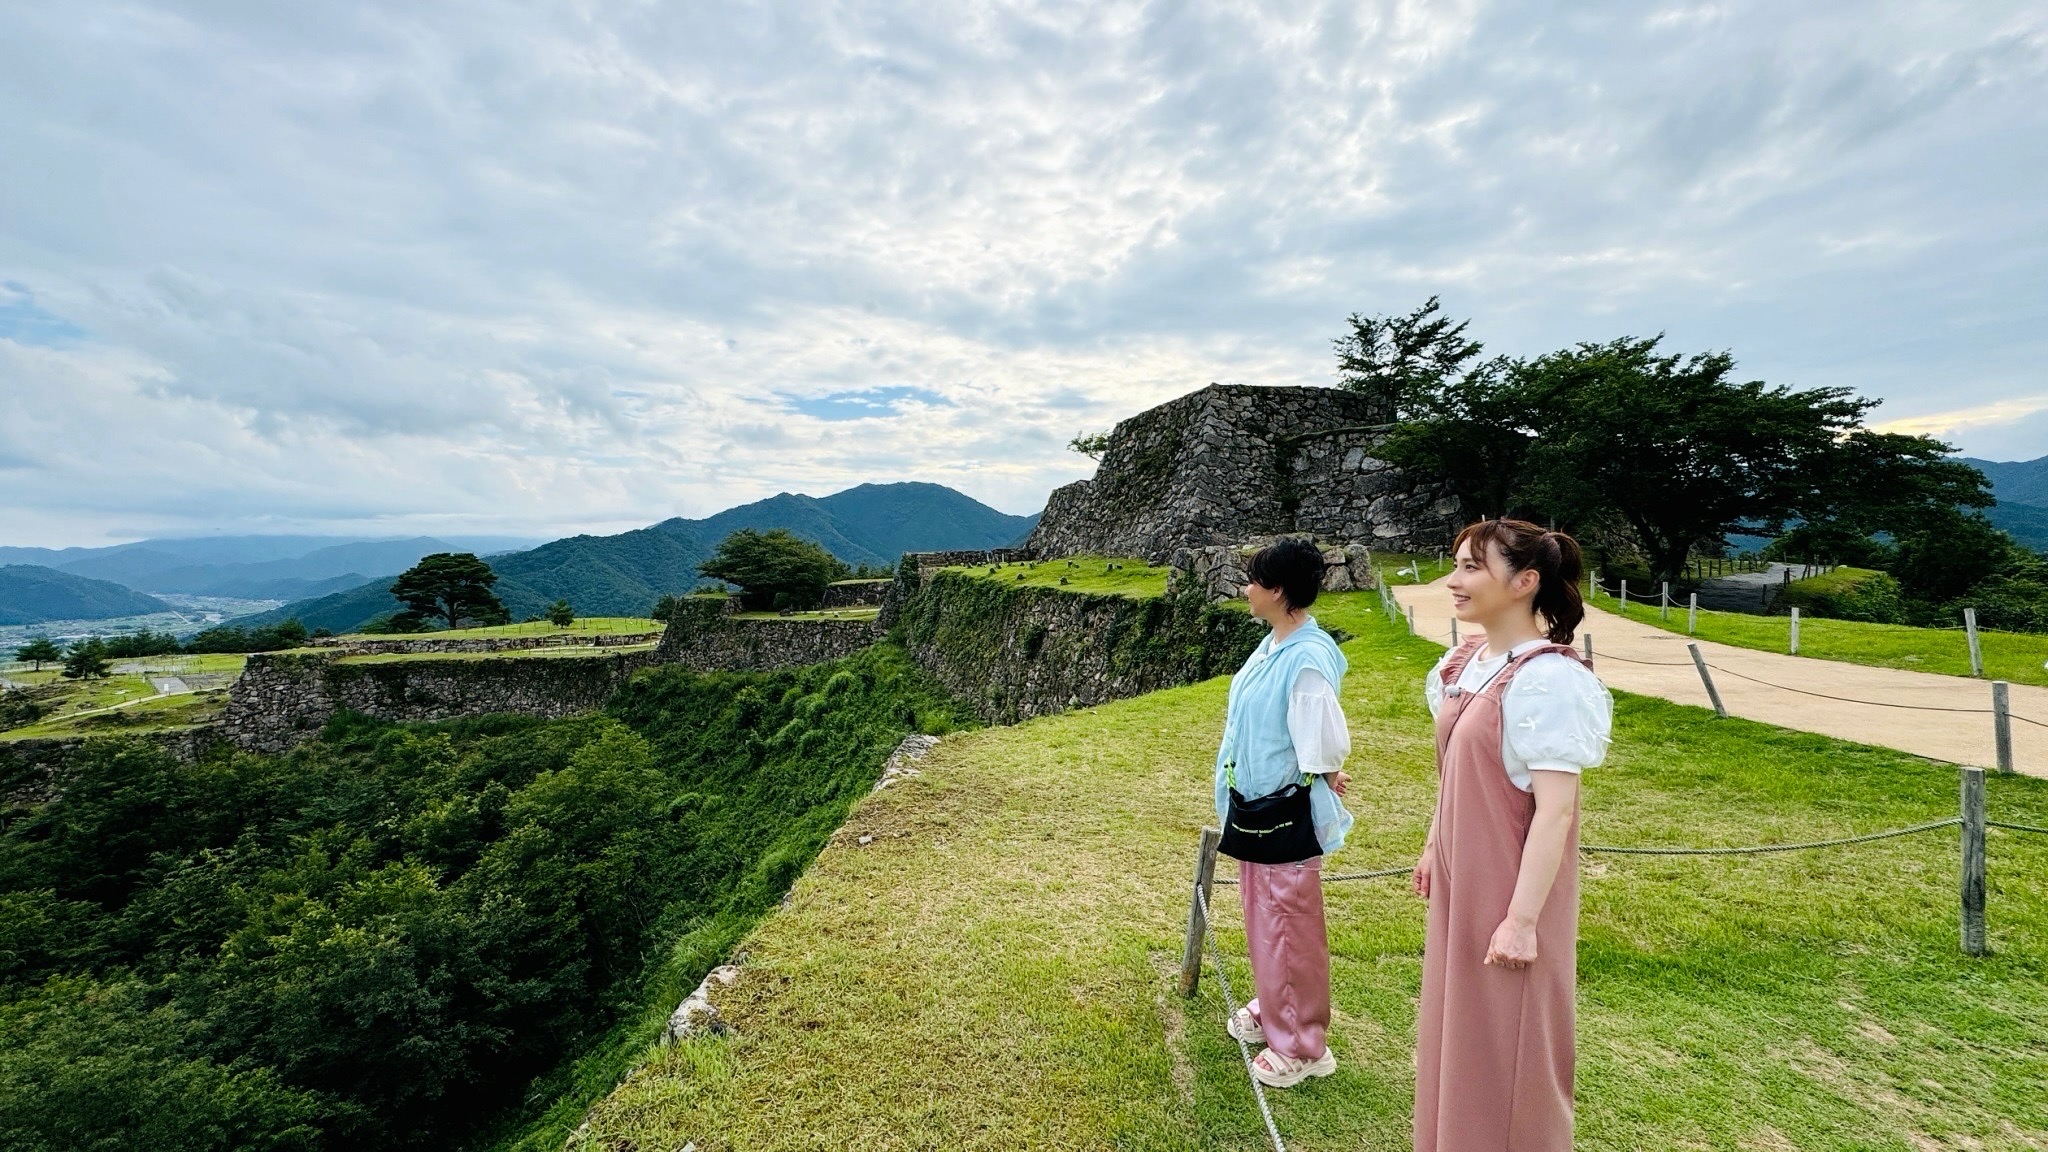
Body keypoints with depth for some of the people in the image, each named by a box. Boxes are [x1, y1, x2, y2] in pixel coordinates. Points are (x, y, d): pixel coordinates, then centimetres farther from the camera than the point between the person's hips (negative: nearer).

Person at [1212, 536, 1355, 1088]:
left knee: (1289, 929, 9)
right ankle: (1271, 1009, 45)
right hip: (1256, 807, 9)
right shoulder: (1272, 645, 1)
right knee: (1263, 918, 24)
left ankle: (1301, 1046, 29)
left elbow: (1325, 752, -22)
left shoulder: (1308, 661, -27)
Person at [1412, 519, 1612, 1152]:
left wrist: (1523, 919, -20)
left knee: (1506, 1048, 12)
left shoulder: (1547, 679, -23)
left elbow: (1555, 812, -23)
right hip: (1460, 881, 8)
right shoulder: (1462, 662, 2)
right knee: (1456, 1027, 24)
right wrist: (1434, 846, 16)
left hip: (1510, 890, -8)